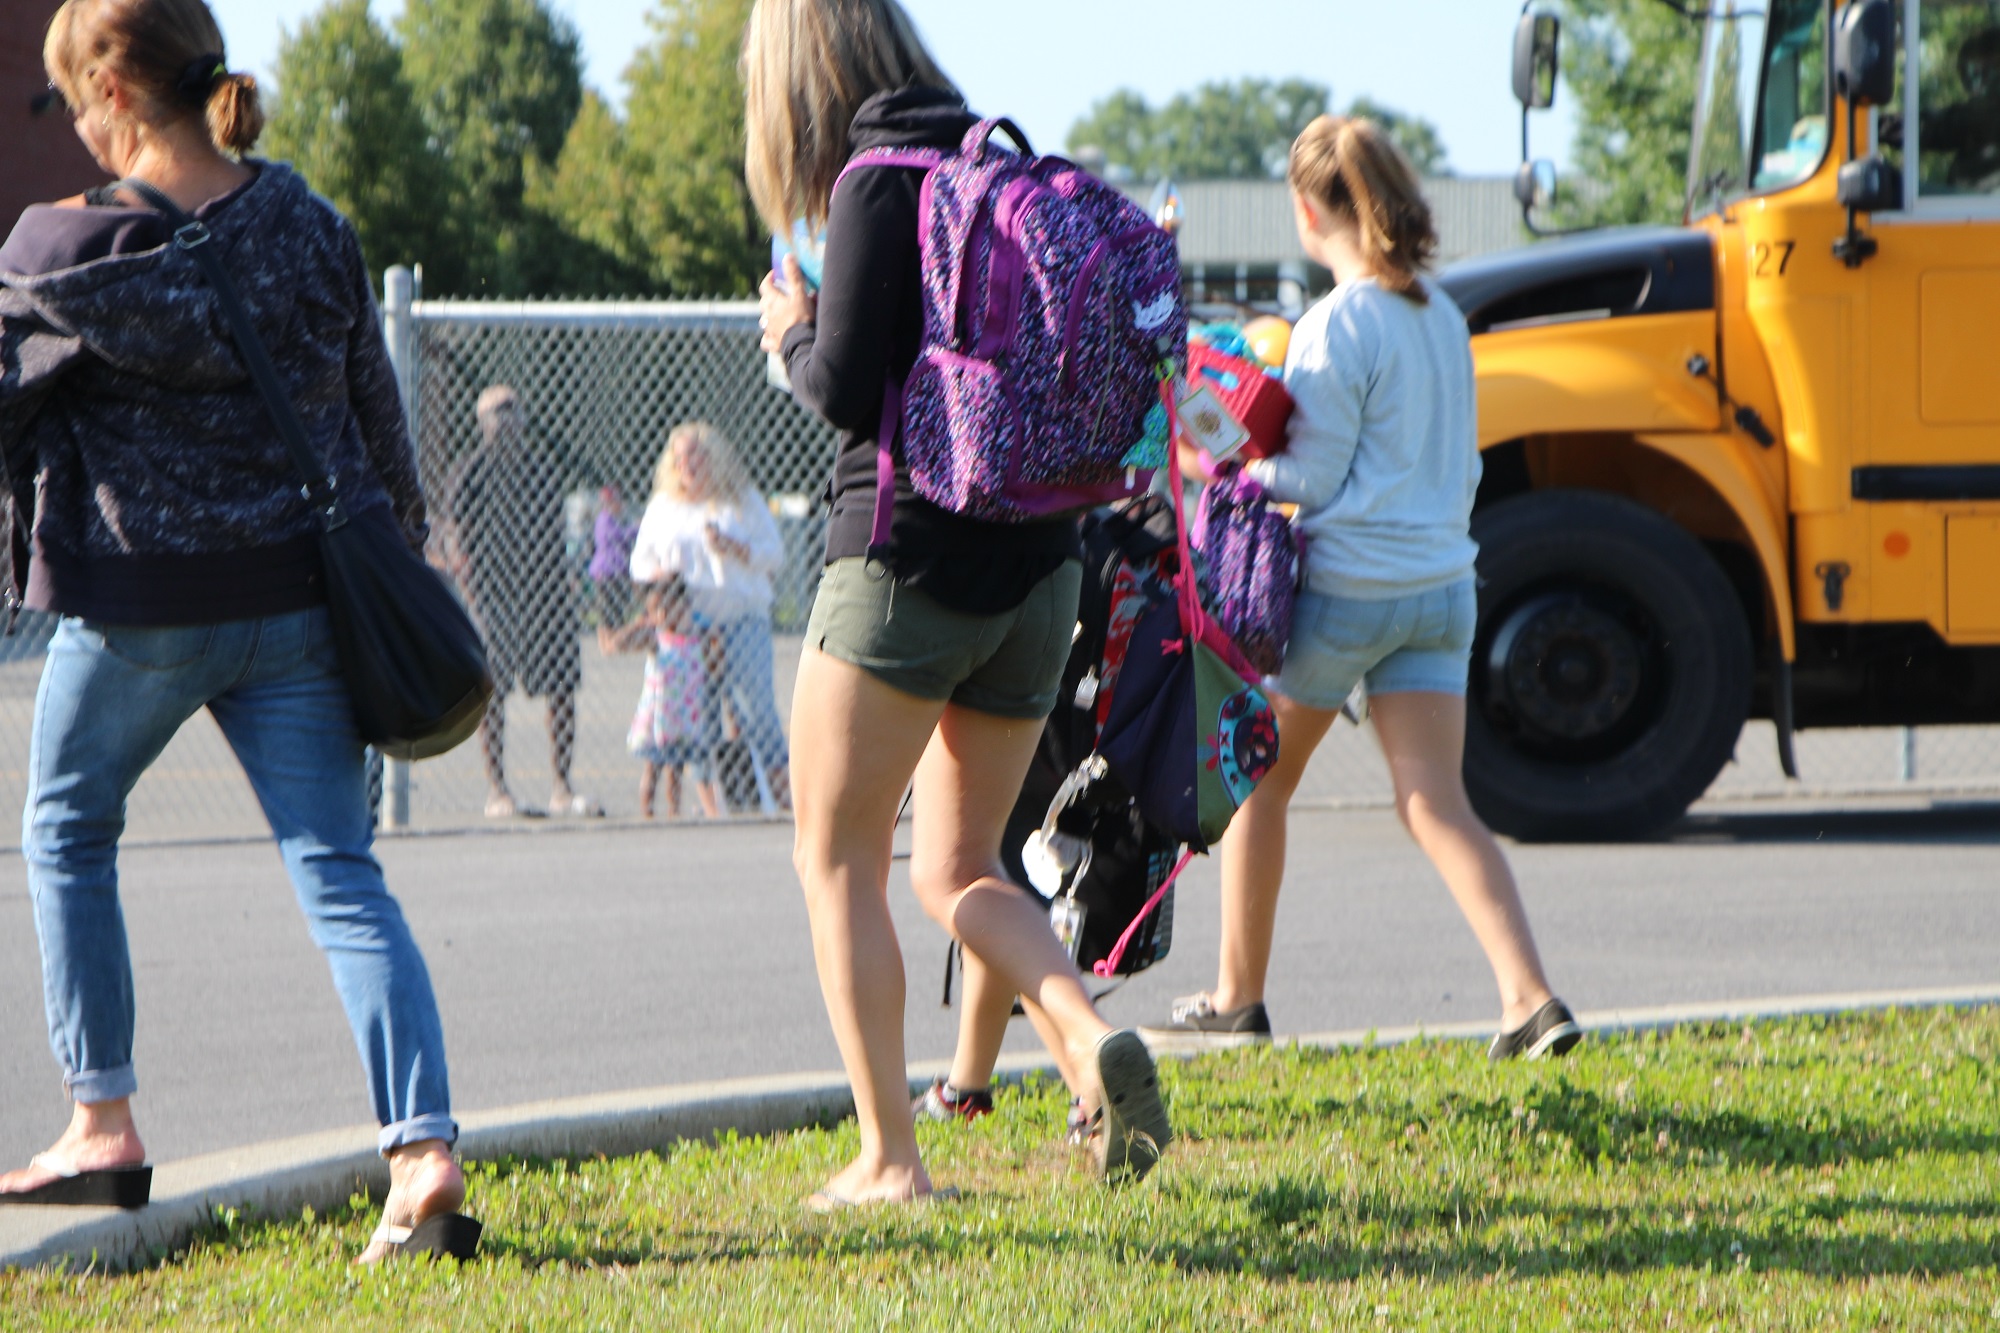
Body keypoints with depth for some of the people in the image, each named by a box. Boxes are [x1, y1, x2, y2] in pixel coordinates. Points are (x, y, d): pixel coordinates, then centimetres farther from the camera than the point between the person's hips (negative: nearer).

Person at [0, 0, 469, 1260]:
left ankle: (103, 1121, 20)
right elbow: (377, 411, 11)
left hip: (138, 605, -4)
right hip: (299, 596, 4)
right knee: (340, 872, 2)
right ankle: (424, 1143, -13)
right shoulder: (311, 226, 3)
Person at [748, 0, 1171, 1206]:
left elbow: (845, 389, -16)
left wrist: (792, 335, 5)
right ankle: (1092, 1040, -11)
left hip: (908, 557, -7)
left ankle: (889, 1161, 0)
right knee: (958, 868, 15)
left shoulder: (880, 185, -11)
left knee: (840, 860, 5)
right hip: (1036, 564, 7)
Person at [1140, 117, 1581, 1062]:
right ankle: (1529, 999, -16)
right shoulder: (1442, 316, 10)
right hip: (1442, 584, 6)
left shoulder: (1336, 326, -14)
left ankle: (1237, 999, 23)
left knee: (1259, 778, 14)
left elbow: (1310, 479, -14)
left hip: (1345, 586, -6)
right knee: (1437, 803, 1)